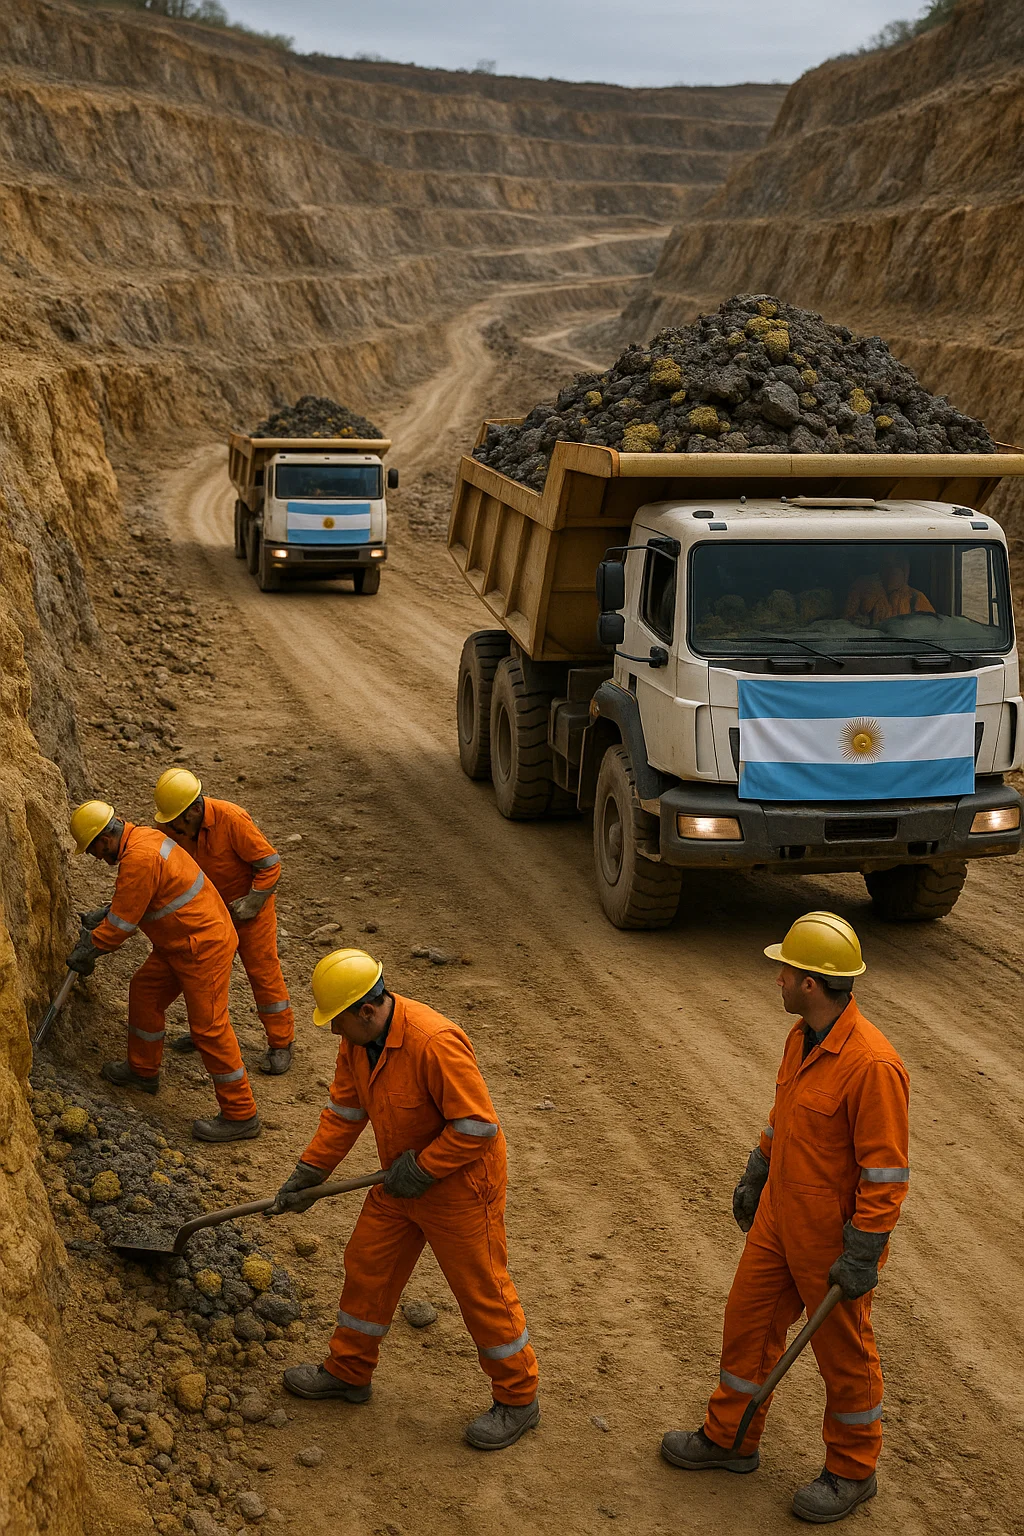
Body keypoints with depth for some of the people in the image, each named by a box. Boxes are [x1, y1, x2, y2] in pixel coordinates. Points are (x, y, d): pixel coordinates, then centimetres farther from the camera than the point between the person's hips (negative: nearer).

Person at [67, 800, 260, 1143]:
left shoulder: (139, 858, -25)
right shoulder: (141, 838, 8)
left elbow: (121, 924, -19)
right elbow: (132, 897, 25)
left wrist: (85, 954, -5)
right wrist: (100, 915, 15)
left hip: (204, 947, -11)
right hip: (181, 943, 11)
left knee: (210, 1027, -6)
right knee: (145, 991, 21)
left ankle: (240, 1115, 2)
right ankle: (143, 1070, 40)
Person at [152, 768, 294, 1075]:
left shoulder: (232, 819, -32)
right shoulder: (171, 826, -15)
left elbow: (270, 865, -24)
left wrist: (248, 906, -21)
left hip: (249, 903, -6)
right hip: (209, 908, 6)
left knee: (263, 971, -3)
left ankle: (281, 1043, 8)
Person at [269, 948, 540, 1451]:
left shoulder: (435, 1042, -33)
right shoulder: (357, 1039, -6)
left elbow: (477, 1125, -30)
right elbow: (344, 1108, 6)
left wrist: (421, 1169, -22)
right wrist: (310, 1170, 4)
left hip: (459, 1184, -8)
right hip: (401, 1181, 8)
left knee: (482, 1290, 4)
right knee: (366, 1268, 17)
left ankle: (517, 1399, 22)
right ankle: (348, 1372, 37)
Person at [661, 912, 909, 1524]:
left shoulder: (872, 1065, -30)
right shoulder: (803, 1037, -2)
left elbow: (887, 1172, -25)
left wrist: (862, 1256, -21)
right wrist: (755, 1177, 22)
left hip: (833, 1241, -8)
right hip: (779, 1220, 8)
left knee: (844, 1352, 11)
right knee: (749, 1320, 18)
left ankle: (852, 1471, 32)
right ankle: (730, 1439, 38)